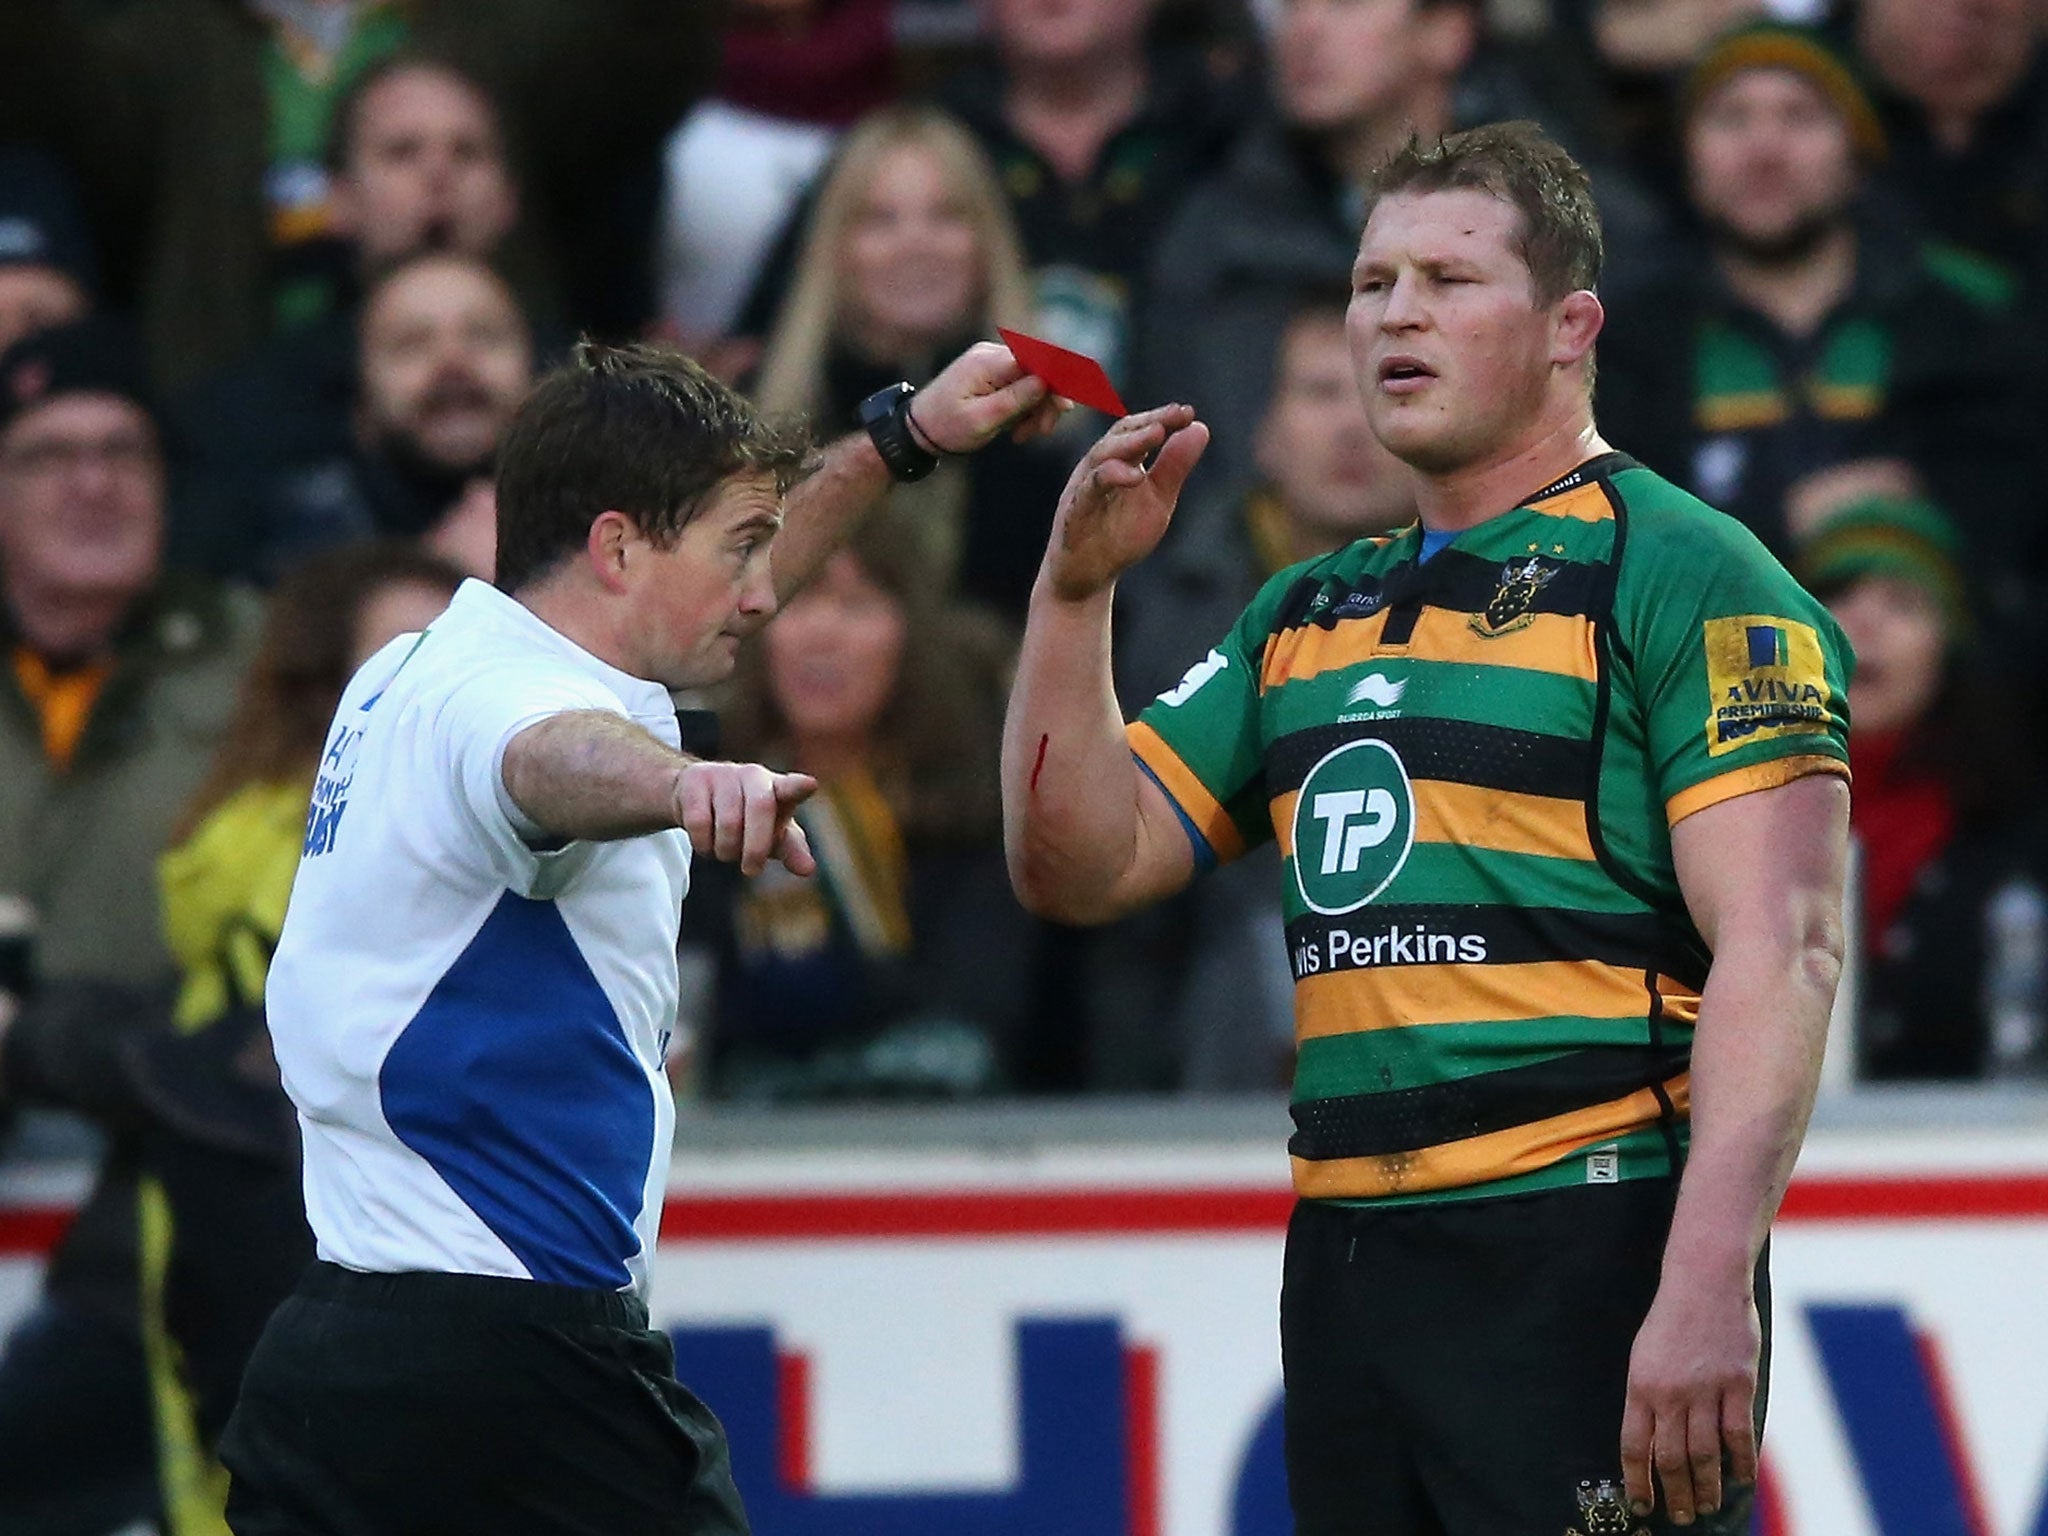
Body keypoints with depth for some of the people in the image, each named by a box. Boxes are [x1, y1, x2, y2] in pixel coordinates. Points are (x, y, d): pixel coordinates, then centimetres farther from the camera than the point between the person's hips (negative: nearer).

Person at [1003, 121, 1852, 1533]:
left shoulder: (1685, 579, -4)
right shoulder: (1308, 617, 19)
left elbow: (1781, 952, -13)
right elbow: (1080, 866, 18)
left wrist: (1708, 1292, -24)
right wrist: (1076, 590, 3)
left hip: (1588, 1258, -7)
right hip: (1345, 1262, 7)